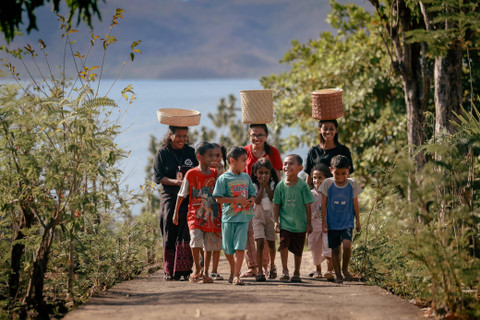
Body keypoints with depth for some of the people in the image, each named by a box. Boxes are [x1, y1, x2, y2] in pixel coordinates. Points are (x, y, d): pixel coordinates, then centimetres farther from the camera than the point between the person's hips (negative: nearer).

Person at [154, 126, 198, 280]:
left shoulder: (191, 152, 11)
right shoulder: (163, 153, 5)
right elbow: (158, 177, 0)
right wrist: (175, 182, -16)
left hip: (189, 198, 1)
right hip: (170, 198, -1)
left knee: (186, 233, -9)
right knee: (170, 234, 0)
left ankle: (184, 269, -7)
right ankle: (170, 271, 7)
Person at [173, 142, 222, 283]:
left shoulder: (214, 173, 5)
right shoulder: (191, 174, -5)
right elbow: (181, 194, 1)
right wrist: (176, 213, 2)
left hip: (212, 216, 4)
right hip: (195, 215, -4)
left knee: (209, 245, 5)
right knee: (196, 240, -19)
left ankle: (205, 273, 17)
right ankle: (197, 270, -1)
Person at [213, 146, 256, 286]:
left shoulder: (246, 177, 11)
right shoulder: (224, 178, -5)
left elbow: (253, 193, 19)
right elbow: (219, 198, -10)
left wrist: (251, 200, -4)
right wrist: (236, 200, -17)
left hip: (243, 217, 2)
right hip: (229, 217, -2)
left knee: (240, 247, -9)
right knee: (228, 248, 8)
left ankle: (236, 276, -8)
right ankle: (232, 270, 32)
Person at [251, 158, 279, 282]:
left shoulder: (273, 184, 1)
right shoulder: (254, 186, -3)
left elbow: (273, 198, -14)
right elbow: (257, 201, -16)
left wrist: (266, 185, -14)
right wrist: (261, 186, -15)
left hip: (271, 215, 2)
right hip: (258, 217, -2)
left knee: (271, 243, 12)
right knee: (260, 243, -14)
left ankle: (272, 266, 35)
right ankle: (260, 271, -14)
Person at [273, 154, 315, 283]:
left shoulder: (302, 185, -6)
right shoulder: (281, 185, -1)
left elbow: (308, 205, -1)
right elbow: (276, 204, 5)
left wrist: (309, 223, -1)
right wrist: (276, 221, -1)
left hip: (300, 224, 0)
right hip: (285, 222, 0)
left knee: (298, 249, 7)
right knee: (284, 244, -15)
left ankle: (296, 273, 21)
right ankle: (284, 270, 0)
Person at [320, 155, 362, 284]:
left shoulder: (352, 184, -2)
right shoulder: (327, 183, -4)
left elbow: (355, 203, 7)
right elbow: (324, 204, 1)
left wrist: (358, 221, 10)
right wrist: (324, 222, 0)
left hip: (347, 222, -1)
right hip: (332, 223, 1)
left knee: (347, 244, -20)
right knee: (335, 249, 4)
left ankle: (345, 269, 3)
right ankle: (338, 275, 16)